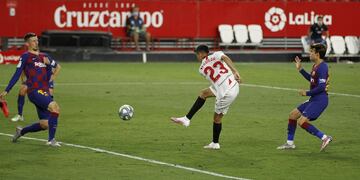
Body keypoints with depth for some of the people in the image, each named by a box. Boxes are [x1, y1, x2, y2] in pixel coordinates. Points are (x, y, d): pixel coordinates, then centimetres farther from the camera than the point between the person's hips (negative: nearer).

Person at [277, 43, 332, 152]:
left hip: (320, 100, -10)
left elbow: (321, 87, -25)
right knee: (293, 115, 15)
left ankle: (324, 138, -9)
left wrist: (307, 93, -15)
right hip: (314, 99, 10)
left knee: (301, 122, -17)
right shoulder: (316, 66, 12)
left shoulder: (322, 67, -19)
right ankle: (289, 143, 23)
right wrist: (300, 69, 25)